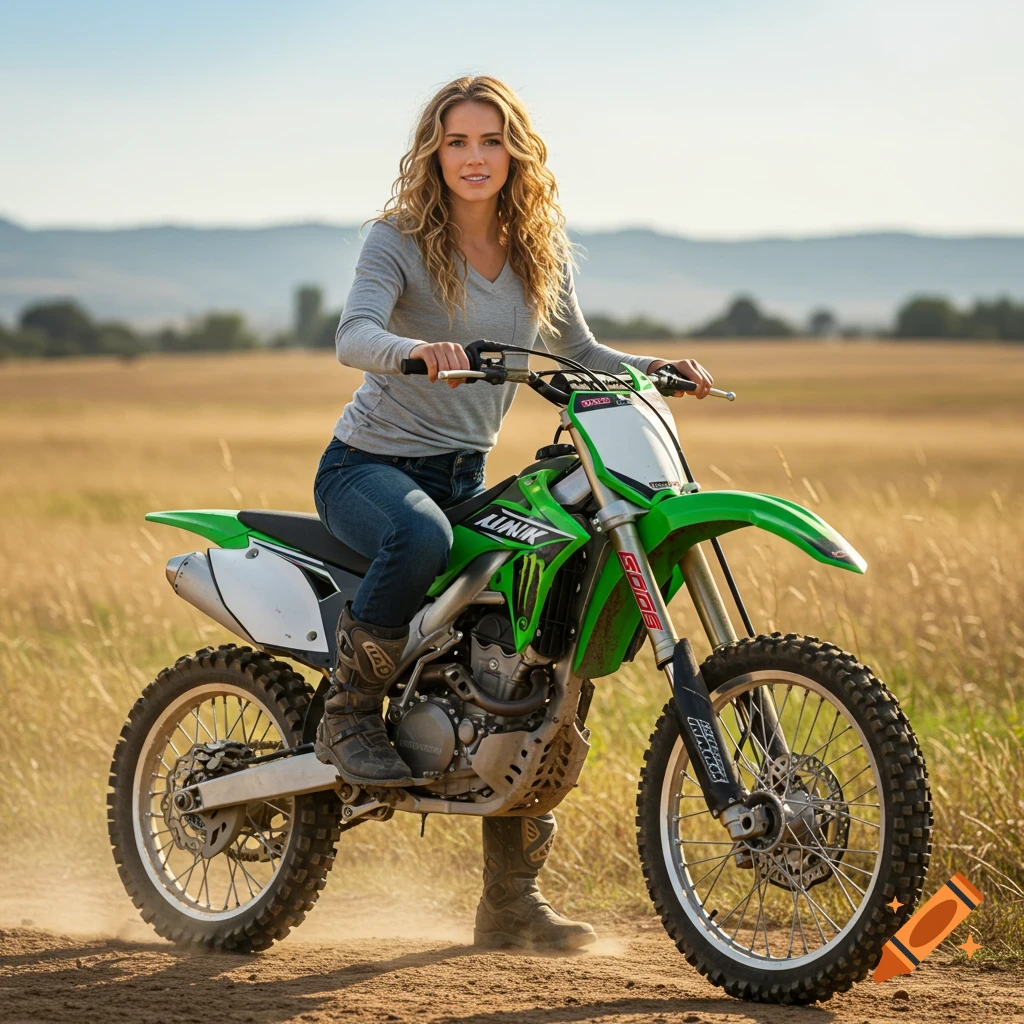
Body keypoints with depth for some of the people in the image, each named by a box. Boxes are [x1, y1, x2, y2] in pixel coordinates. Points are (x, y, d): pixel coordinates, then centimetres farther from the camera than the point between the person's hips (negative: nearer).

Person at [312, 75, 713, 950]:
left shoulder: (541, 251, 5)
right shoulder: (400, 238, -11)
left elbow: (577, 352, 19)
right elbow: (353, 336, -27)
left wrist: (660, 369, 1)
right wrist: (417, 349, -49)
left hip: (466, 475, 6)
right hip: (370, 464, -6)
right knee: (421, 538, -42)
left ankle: (511, 899, 7)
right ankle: (351, 714, -17)